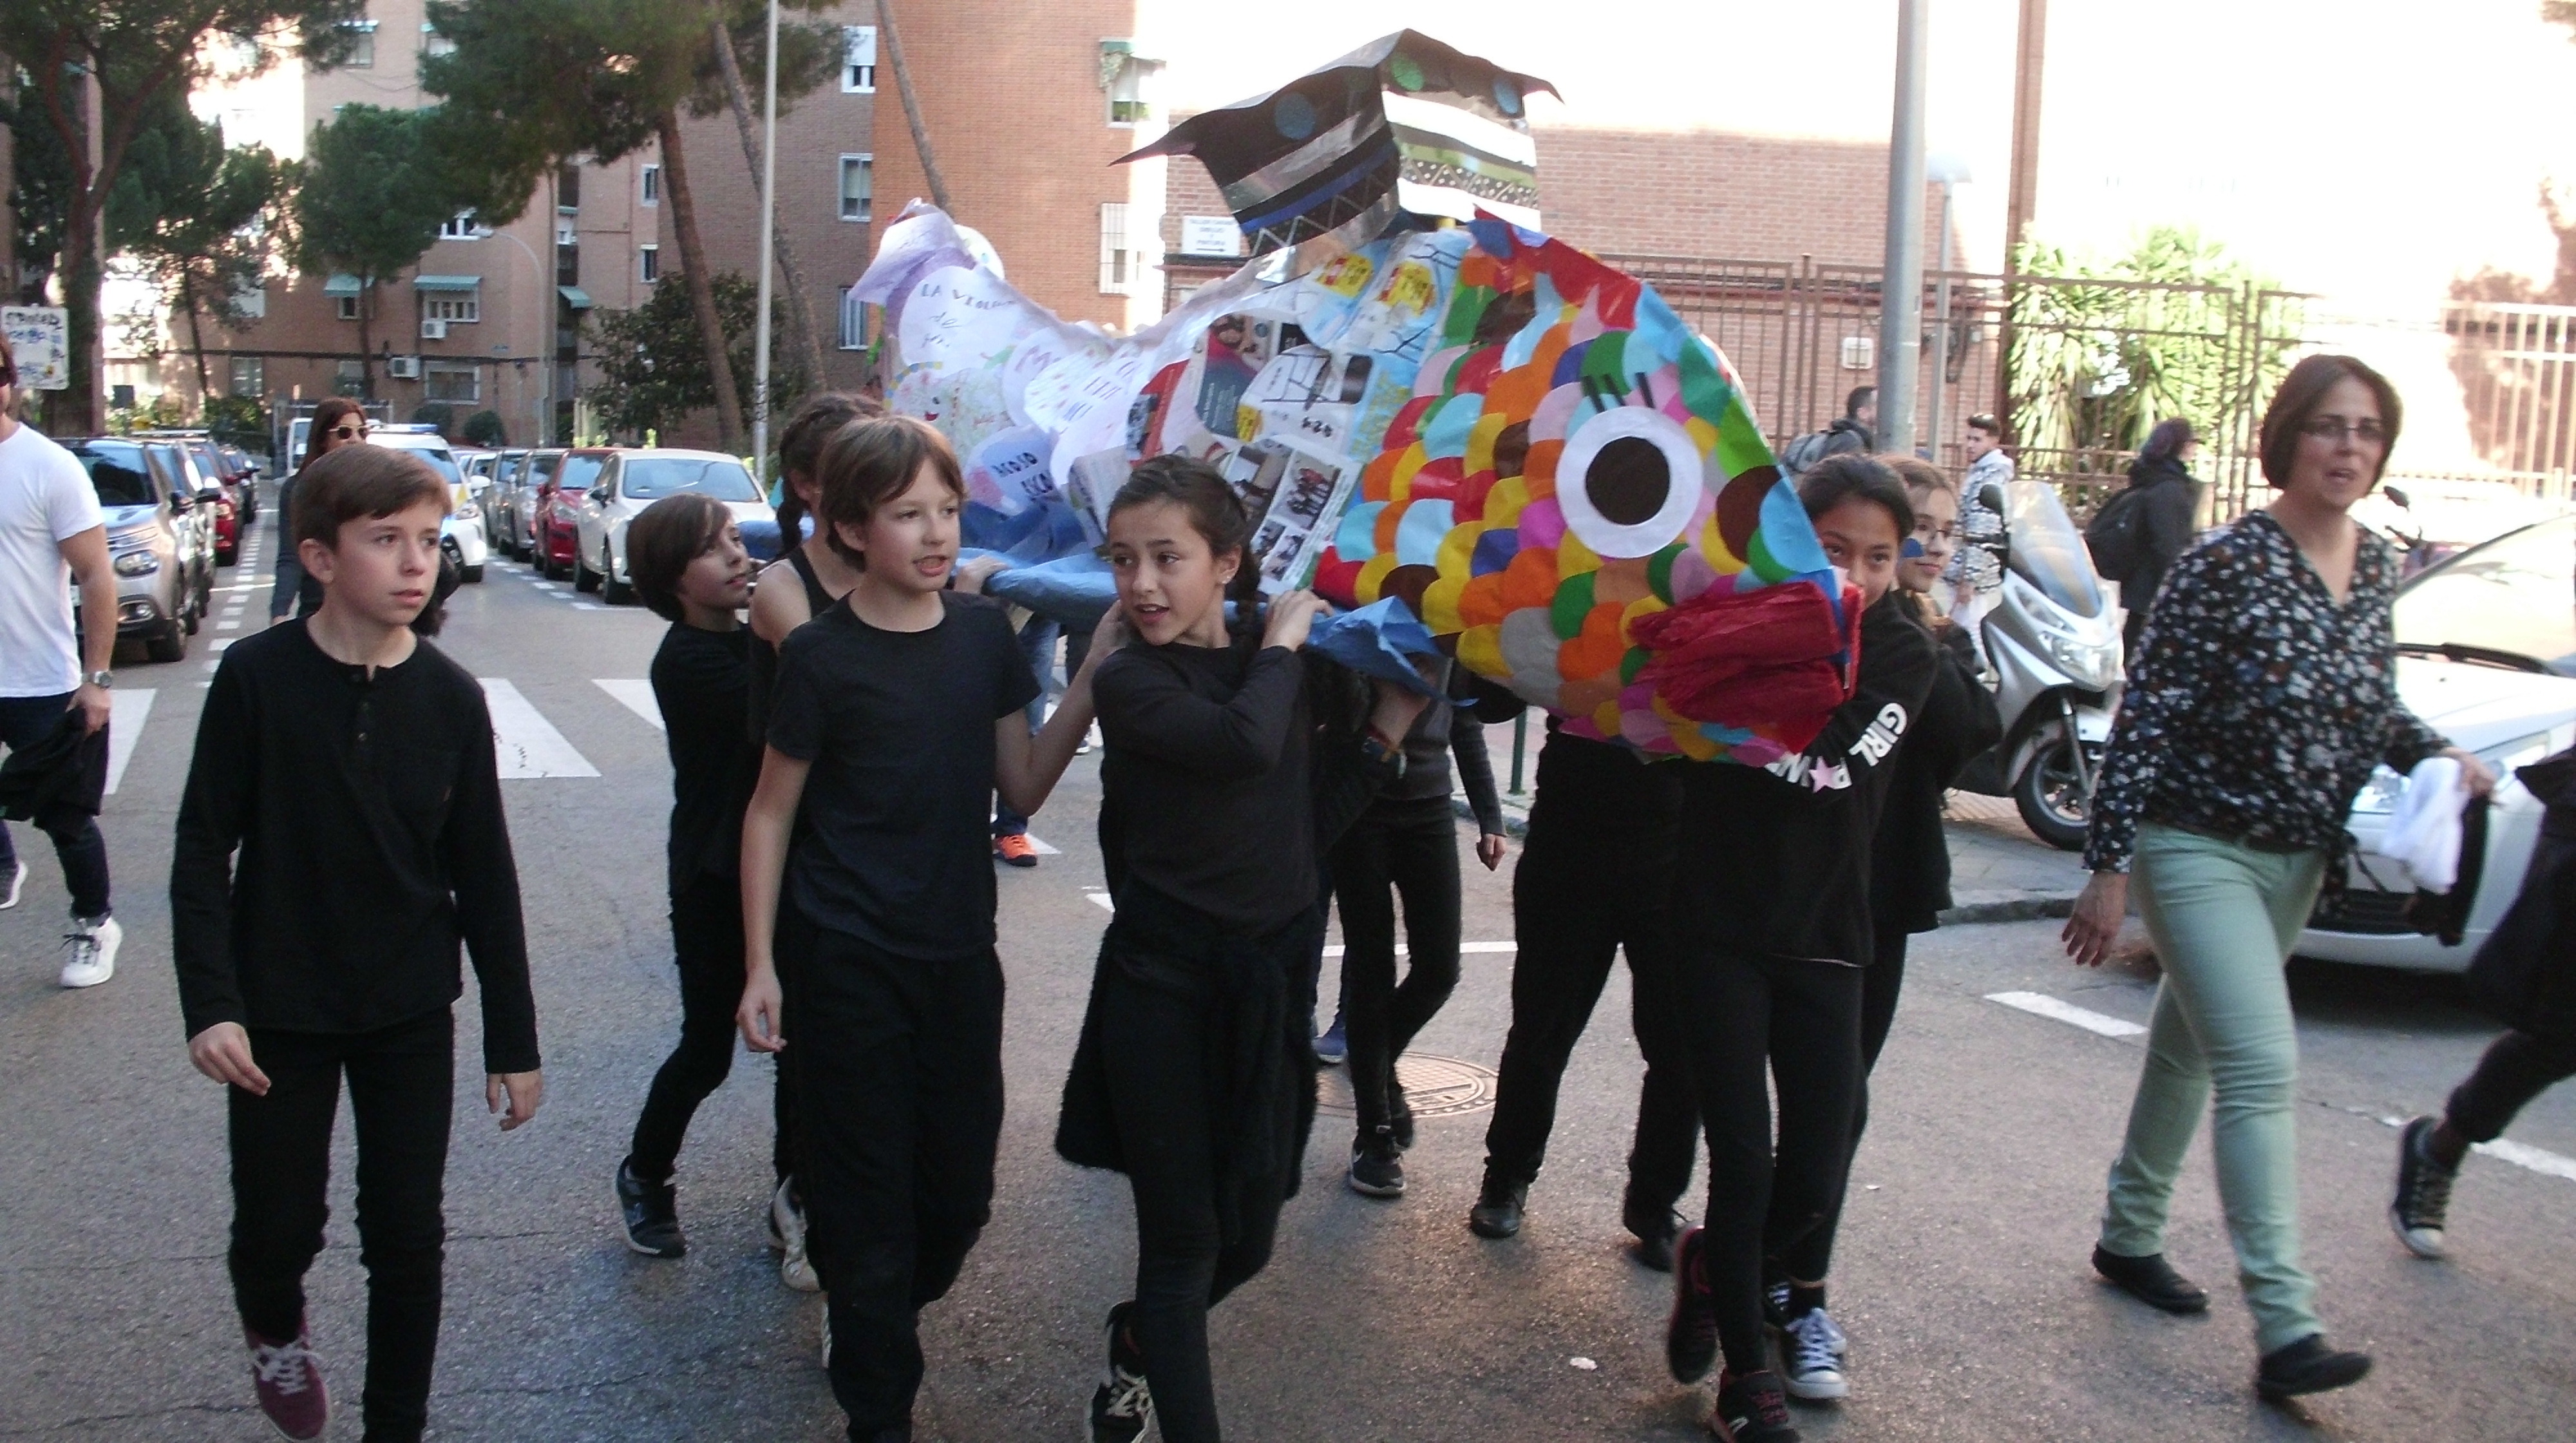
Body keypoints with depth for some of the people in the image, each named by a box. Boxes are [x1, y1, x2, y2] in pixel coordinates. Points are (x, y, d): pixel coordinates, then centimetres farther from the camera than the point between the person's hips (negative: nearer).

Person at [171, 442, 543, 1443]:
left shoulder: (450, 697, -6)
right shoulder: (257, 677, -12)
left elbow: (484, 876, 0)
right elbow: (203, 853, -7)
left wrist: (513, 1039, 2)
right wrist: (211, 1004, -16)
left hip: (411, 1014, 2)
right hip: (279, 1012, -1)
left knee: (409, 1238, 5)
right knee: (280, 1223, 9)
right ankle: (274, 1328, 44)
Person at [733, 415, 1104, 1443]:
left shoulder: (983, 633, 1)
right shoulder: (822, 657, -11)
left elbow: (1023, 787, 4)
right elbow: (771, 813, -3)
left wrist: (1089, 685, -8)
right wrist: (761, 963, -6)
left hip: (961, 953, 4)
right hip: (851, 963, -4)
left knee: (960, 1186, 12)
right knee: (867, 1197, 4)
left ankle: (874, 1323, 42)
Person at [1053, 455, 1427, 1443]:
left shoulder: (1290, 665, 5)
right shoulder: (1132, 681, -11)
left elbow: (1310, 825, 6)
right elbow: (1244, 743, -31)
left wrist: (1386, 732, -1)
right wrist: (1282, 645, -15)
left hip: (1272, 986, 5)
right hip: (1165, 988, -5)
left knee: (1246, 1239, 16)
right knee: (1184, 1240, -1)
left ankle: (1137, 1345, 45)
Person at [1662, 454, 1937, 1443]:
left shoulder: (1903, 652, -1)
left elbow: (1842, 768, -17)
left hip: (1824, 937, 2)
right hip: (1720, 929, -2)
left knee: (1813, 1183, 1)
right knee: (1744, 1157, -3)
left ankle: (1711, 1261, 34)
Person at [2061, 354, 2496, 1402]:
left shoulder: (2374, 566, 4)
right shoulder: (2226, 563, -17)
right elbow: (2147, 717, -16)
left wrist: (2437, 754, -4)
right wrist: (2108, 868, -18)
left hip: (2301, 860, 7)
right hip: (2201, 850, -7)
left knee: (2192, 1049, 19)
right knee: (2263, 1068, -14)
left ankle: (2129, 1237, 35)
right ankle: (2285, 1329, -13)